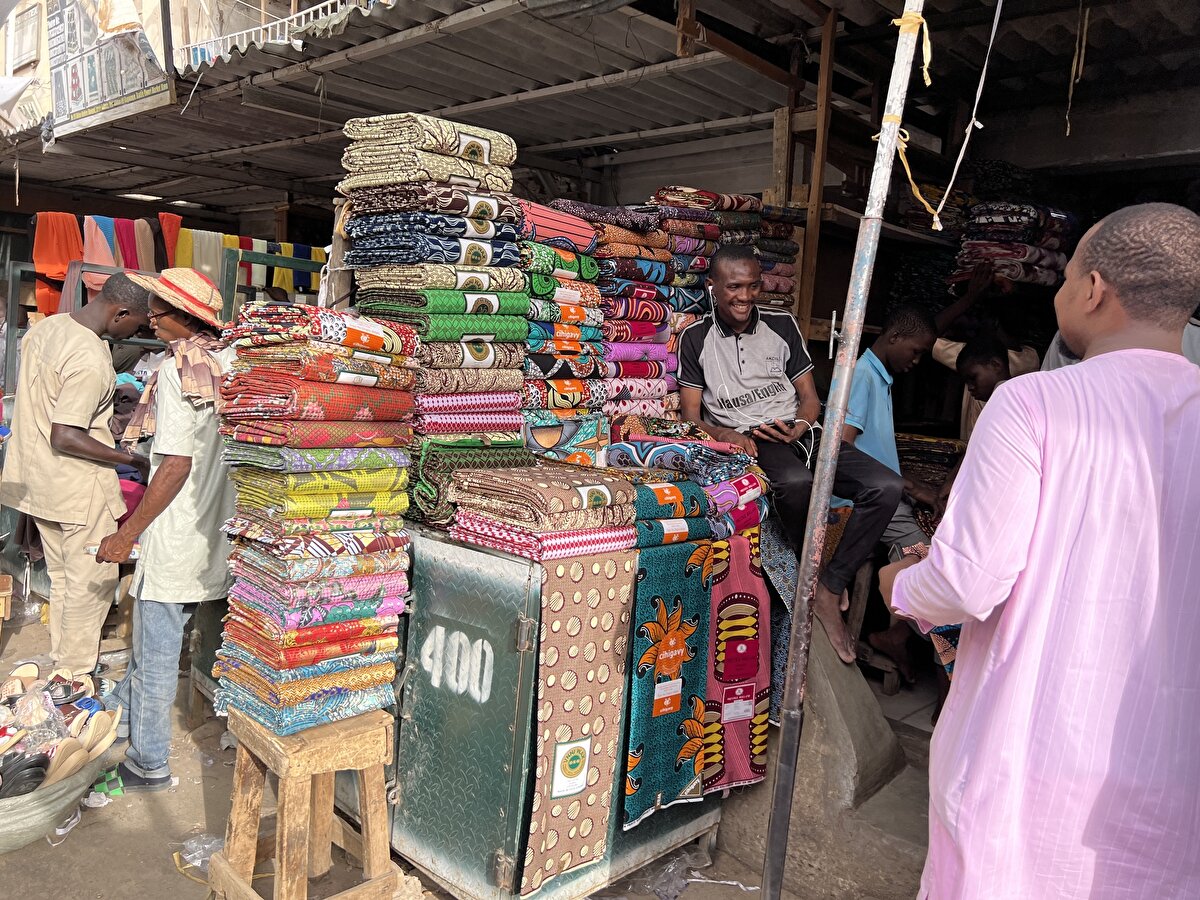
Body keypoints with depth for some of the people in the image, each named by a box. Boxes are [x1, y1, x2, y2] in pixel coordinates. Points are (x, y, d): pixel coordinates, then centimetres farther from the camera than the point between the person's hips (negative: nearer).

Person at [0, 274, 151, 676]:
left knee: (62, 576, 21)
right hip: (78, 485, -10)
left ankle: (63, 660, 33)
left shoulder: (45, 326, 4)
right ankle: (77, 673, 15)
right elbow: (64, 437, -27)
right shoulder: (91, 360, -26)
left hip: (36, 477, 10)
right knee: (93, 581, 5)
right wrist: (132, 460, -20)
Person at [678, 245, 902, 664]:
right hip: (748, 440, -3)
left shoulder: (783, 325, 11)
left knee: (886, 486, -20)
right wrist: (723, 434, -17)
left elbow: (810, 397, 13)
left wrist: (799, 427, -11)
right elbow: (692, 417, 5)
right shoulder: (696, 338, 6)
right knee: (797, 483, -39)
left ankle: (828, 589, -11)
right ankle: (815, 579, -10)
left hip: (796, 431, 4)